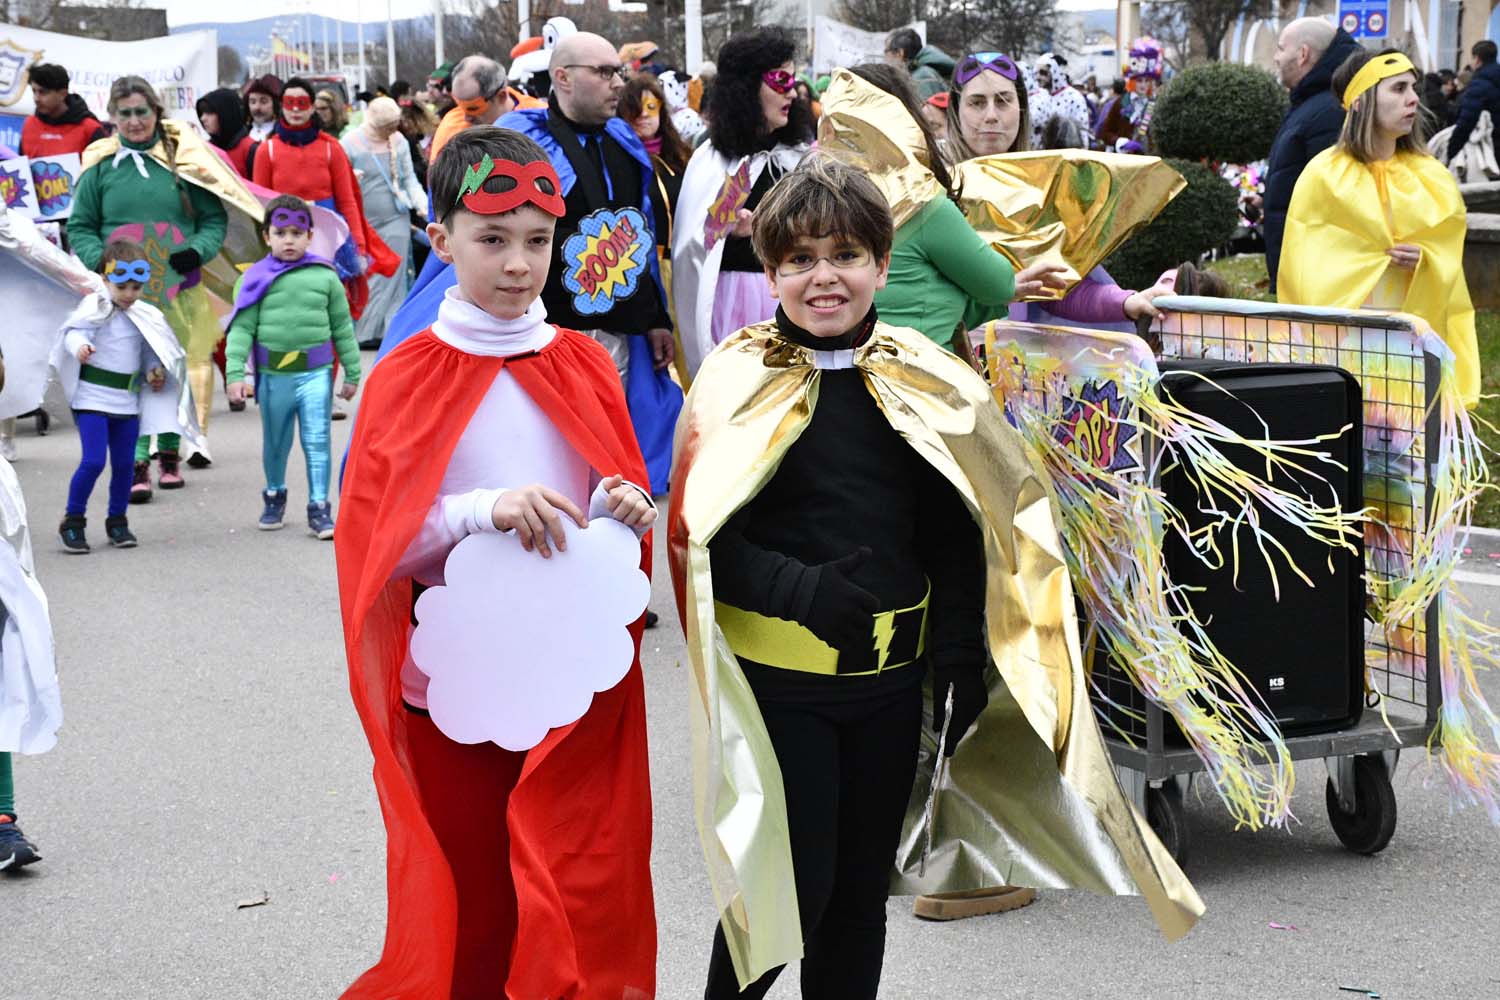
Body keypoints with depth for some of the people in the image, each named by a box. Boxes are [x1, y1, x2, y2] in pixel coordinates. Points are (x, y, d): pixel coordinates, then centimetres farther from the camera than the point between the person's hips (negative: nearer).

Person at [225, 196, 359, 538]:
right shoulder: (256, 278, 0)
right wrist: (235, 373, -10)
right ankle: (274, 496, 36)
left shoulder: (325, 276, 2)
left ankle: (319, 508, 3)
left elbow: (342, 328, 7)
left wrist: (352, 373, 9)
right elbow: (242, 328, -2)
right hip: (272, 376, 1)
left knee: (317, 442, -3)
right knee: (274, 443, 16)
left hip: (316, 373, -1)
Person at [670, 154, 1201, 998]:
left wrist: (961, 660, 0)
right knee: (793, 883, -2)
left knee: (862, 890, 13)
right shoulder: (740, 382, -6)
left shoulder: (925, 384, 4)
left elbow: (955, 537, 7)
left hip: (890, 676, 4)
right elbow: (703, 535, -11)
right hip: (775, 677, -4)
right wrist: (796, 588, -26)